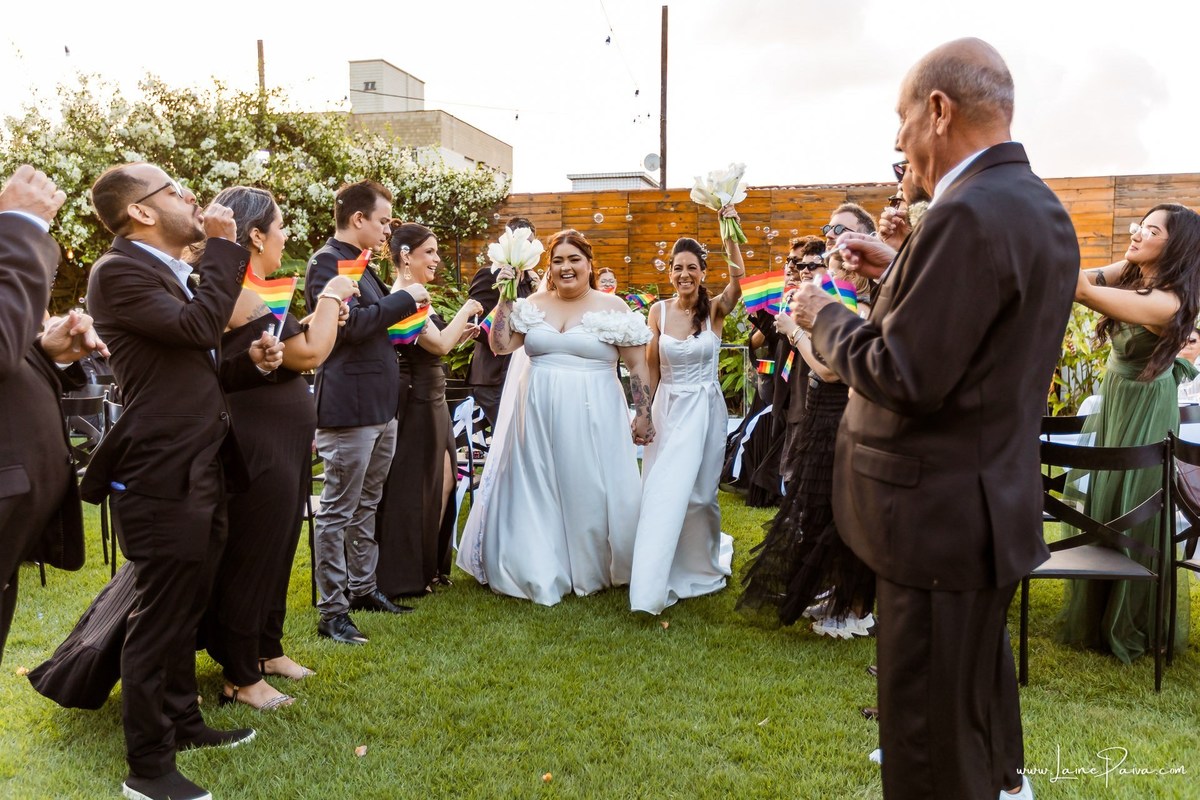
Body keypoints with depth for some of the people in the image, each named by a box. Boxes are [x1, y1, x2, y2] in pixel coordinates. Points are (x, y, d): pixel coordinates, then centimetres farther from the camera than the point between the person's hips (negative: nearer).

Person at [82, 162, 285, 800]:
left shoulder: (173, 274, 17)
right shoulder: (119, 272, -12)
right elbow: (198, 325, -25)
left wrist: (251, 362, 4)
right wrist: (223, 245, -15)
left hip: (200, 474, 9)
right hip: (162, 478, -9)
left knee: (184, 611, 20)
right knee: (158, 620, 0)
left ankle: (181, 721, 36)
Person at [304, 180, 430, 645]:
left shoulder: (359, 264, 19)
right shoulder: (327, 261, -11)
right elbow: (349, 323, -22)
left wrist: (402, 313, 10)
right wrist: (403, 299, -12)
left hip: (379, 408, 10)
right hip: (348, 408, -10)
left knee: (366, 506, 17)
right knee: (338, 512, -2)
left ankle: (361, 588, 29)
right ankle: (332, 611, 6)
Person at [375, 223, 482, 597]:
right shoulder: (402, 298, -17)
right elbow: (438, 344, -24)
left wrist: (459, 335, 8)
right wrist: (466, 310, -11)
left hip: (430, 402, 9)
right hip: (415, 404, -9)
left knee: (443, 481, 12)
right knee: (414, 487, 1)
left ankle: (431, 566, 24)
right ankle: (408, 576, 15)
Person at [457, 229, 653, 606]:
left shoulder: (612, 307, -2)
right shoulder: (534, 304, 7)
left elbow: (638, 367, 0)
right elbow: (501, 345, 3)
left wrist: (644, 414, -4)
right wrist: (505, 299, -3)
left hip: (591, 418, -3)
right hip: (538, 416, 3)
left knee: (590, 493, 5)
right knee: (537, 494, 9)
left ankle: (592, 570, 26)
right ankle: (541, 571, 25)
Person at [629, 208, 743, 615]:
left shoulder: (715, 310, -5)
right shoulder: (659, 311, 0)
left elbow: (738, 276, -25)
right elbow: (651, 368, 3)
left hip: (704, 410, -2)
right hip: (667, 408, 2)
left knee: (697, 492, 7)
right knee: (660, 493, 2)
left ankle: (701, 566, 33)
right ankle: (653, 585, 12)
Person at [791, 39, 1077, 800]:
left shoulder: (969, 213, -24)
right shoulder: (1040, 207, 8)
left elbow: (904, 376, -25)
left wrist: (826, 316, -9)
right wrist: (898, 271, 9)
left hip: (941, 514, -10)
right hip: (1000, 499, 10)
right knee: (981, 672, 32)